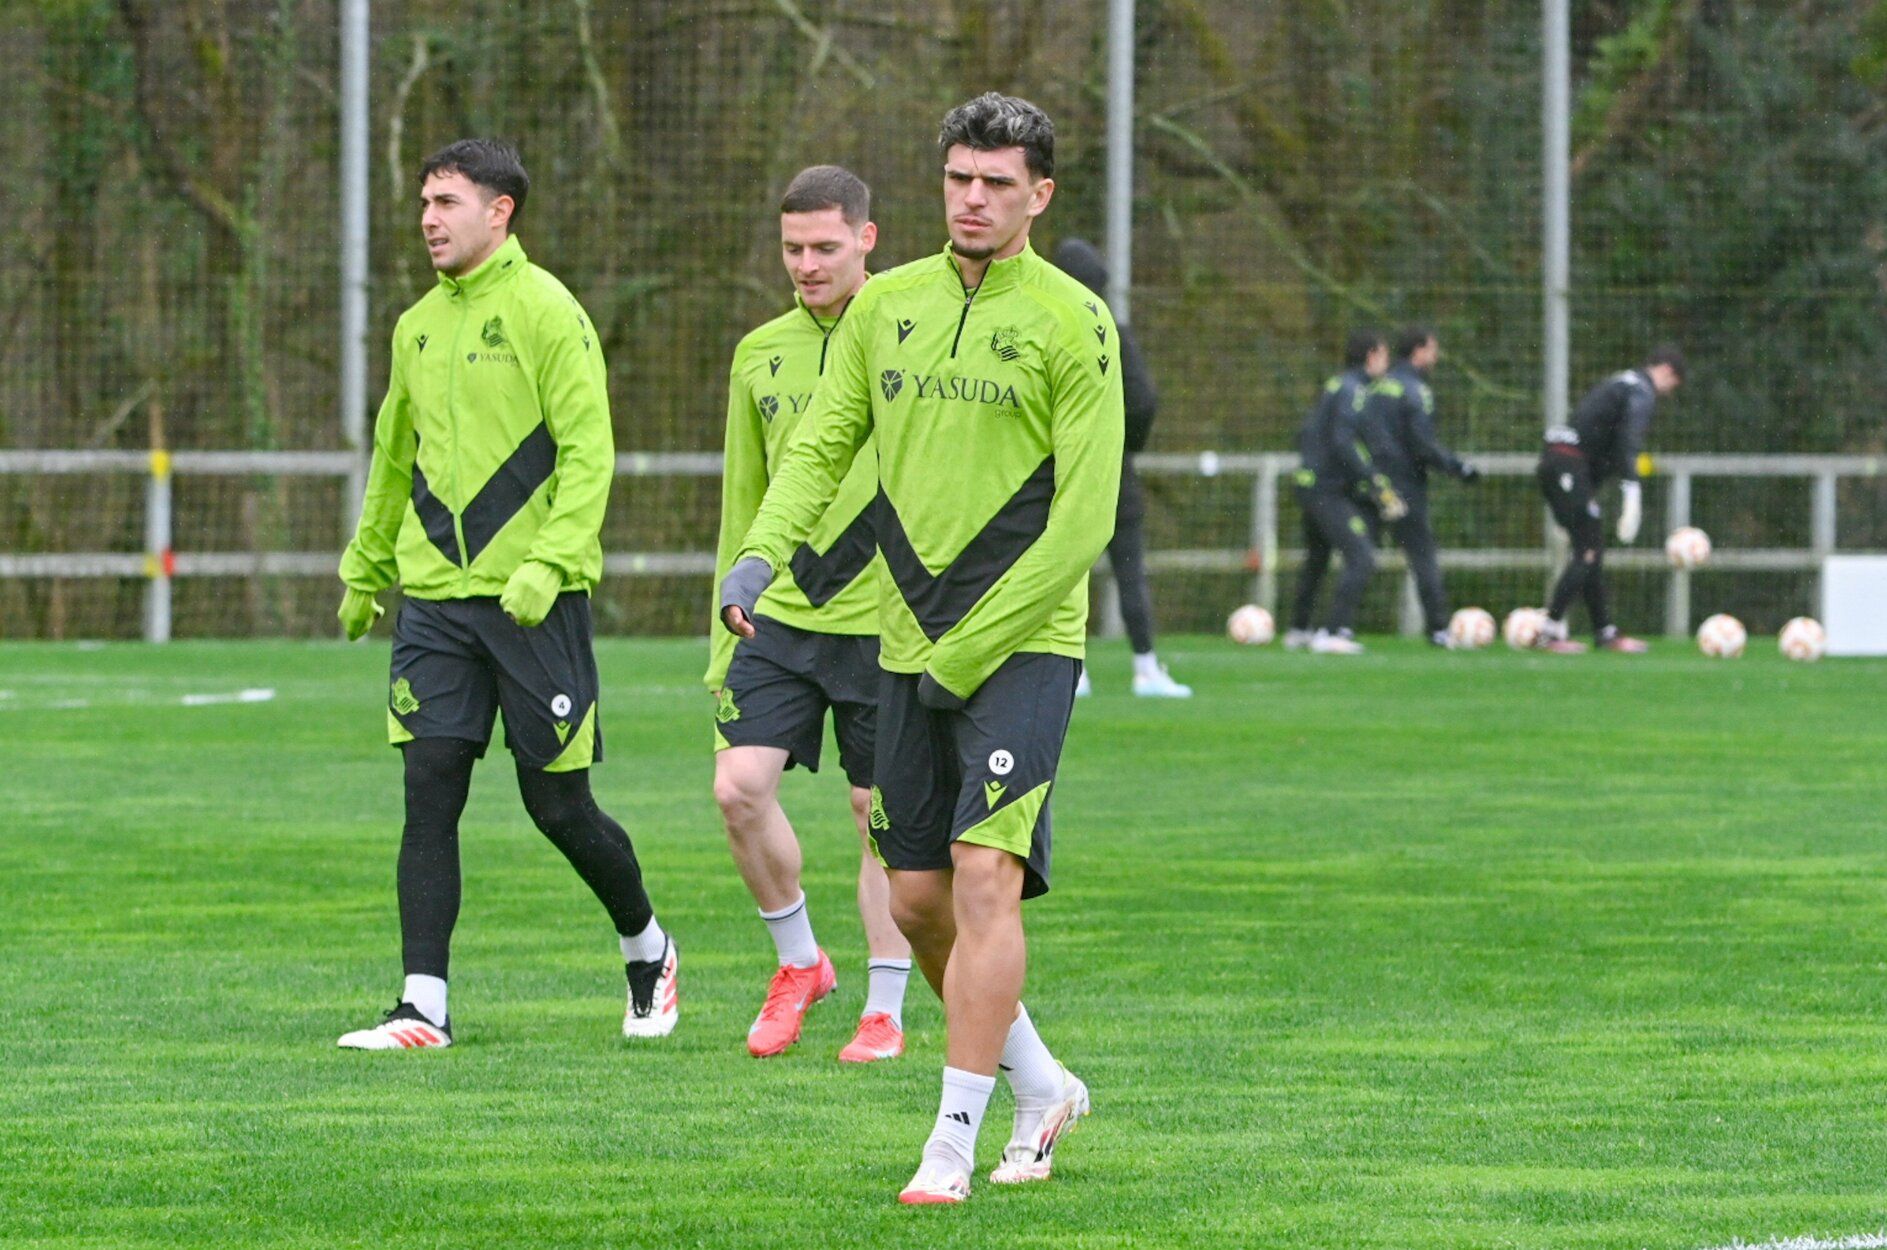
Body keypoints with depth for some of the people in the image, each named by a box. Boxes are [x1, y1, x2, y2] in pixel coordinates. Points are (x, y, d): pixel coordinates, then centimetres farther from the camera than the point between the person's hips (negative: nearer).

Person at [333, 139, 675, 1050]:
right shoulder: (419, 325, 13)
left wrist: (548, 564, -22)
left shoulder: (545, 311, -7)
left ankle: (646, 949, 26)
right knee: (430, 792, -4)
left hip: (532, 599, -5)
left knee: (558, 805, 1)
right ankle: (425, 1005, -4)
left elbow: (587, 453, -12)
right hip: (434, 594, 5)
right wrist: (365, 571, 28)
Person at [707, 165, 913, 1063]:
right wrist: (724, 639, 15)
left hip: (883, 621, -4)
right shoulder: (760, 355, 10)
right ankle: (798, 964, 11)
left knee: (883, 817, 3)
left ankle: (885, 1009, 15)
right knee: (739, 785, -10)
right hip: (781, 618, 4)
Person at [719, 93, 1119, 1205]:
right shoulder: (888, 306, 9)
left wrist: (971, 645, -13)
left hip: (1023, 646, -6)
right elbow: (822, 444, 10)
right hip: (911, 645, 6)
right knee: (918, 898, 8)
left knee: (986, 876, -15)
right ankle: (1042, 1089, 28)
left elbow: (1084, 518, -10)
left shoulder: (1073, 322, -7)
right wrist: (762, 551, -11)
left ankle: (954, 1141, -12)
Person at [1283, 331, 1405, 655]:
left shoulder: (1333, 387, 16)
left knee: (1316, 560, 24)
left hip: (1308, 484, 10)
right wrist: (1379, 486, -23)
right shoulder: (1352, 391, -14)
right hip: (1329, 491, -10)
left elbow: (1305, 435, 21)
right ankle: (1333, 633, -22)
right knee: (1361, 558, -16)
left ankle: (1297, 631, 35)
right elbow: (1343, 443, -24)